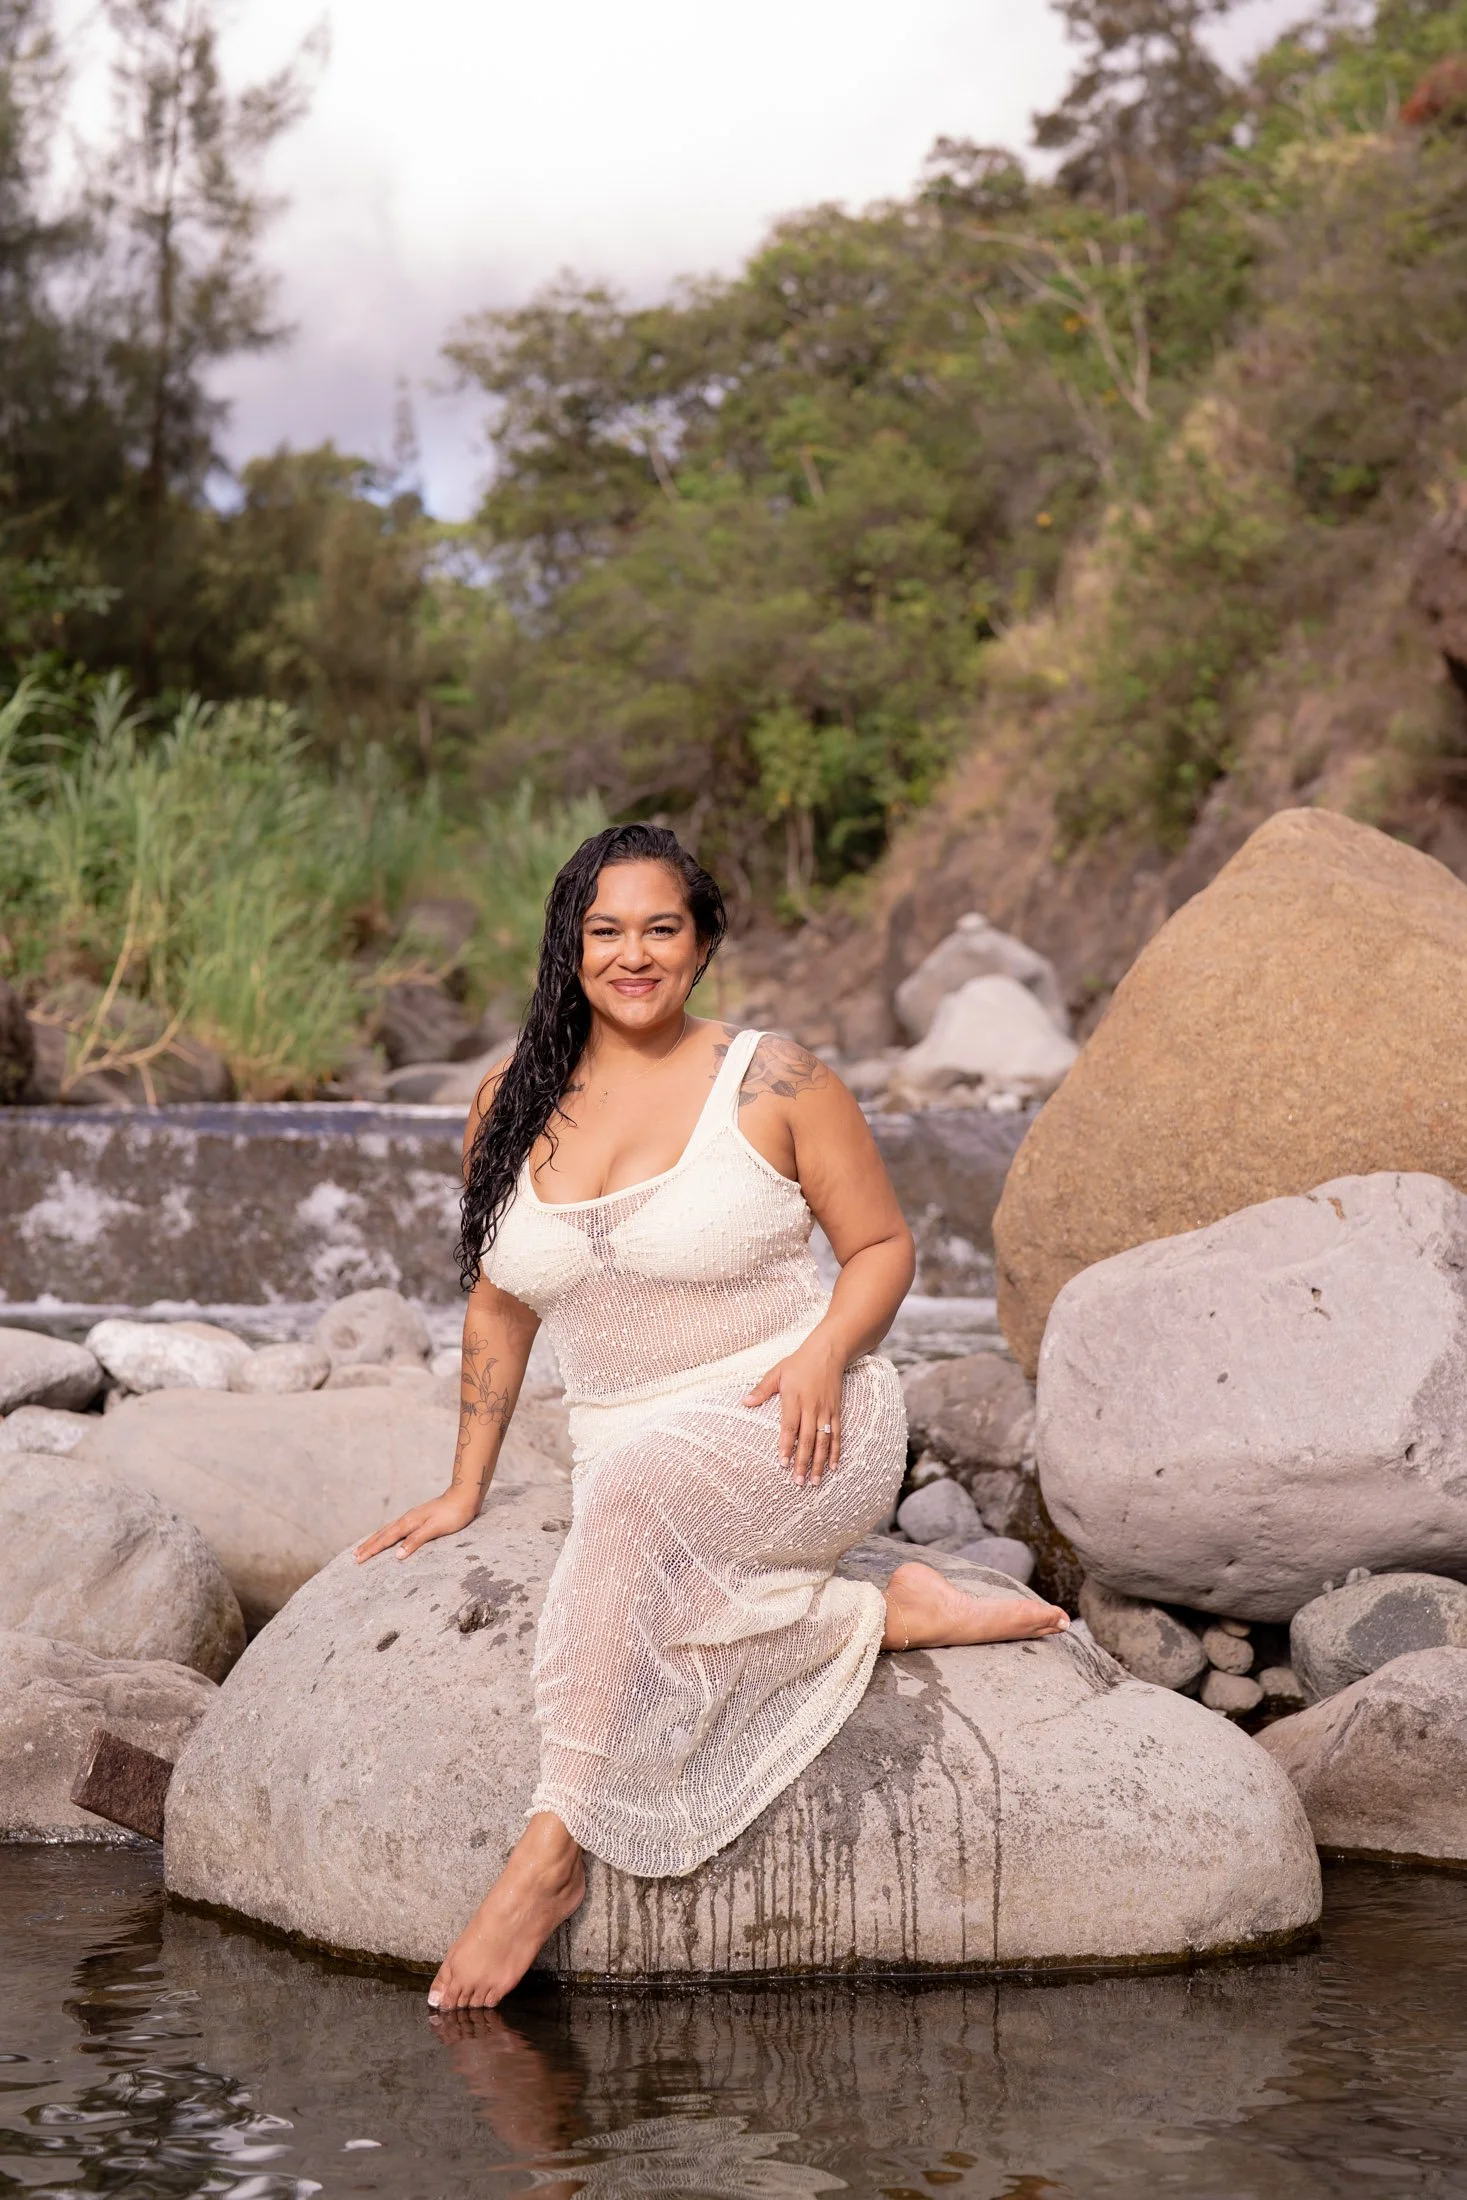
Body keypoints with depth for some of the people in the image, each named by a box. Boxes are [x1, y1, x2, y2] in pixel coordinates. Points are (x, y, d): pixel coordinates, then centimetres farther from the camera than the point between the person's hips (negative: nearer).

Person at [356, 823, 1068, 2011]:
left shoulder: (773, 1080, -2)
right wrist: (467, 1489, 17)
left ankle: (554, 1849, -32)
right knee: (642, 1627, -32)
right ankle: (889, 1613, -12)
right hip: (636, 1450, 4)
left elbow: (884, 1245, 4)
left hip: (802, 1435, -4)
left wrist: (824, 1351, -15)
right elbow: (500, 1305, 18)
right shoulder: (515, 1102, 9)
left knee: (632, 1486, -37)